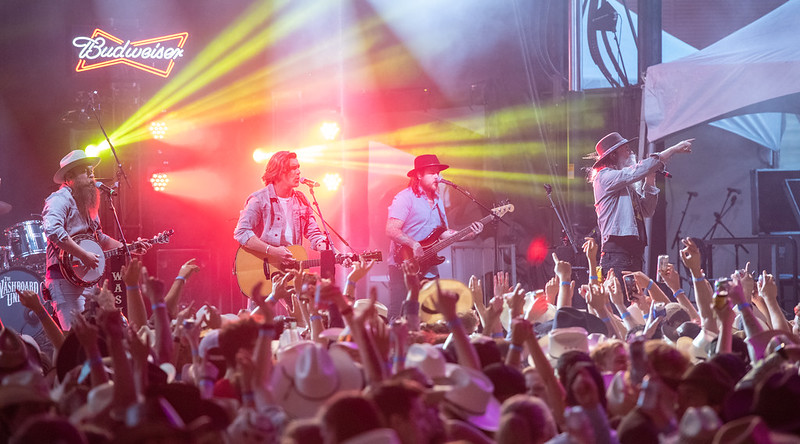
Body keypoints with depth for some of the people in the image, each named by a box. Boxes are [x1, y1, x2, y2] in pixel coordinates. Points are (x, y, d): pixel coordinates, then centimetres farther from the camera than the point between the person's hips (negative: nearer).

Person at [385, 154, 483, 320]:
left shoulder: (437, 201, 18)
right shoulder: (405, 198, -9)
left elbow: (444, 233, 20)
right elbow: (391, 230, -18)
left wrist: (469, 234, 7)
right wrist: (415, 245, -26)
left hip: (428, 270, 8)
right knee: (399, 318, -10)